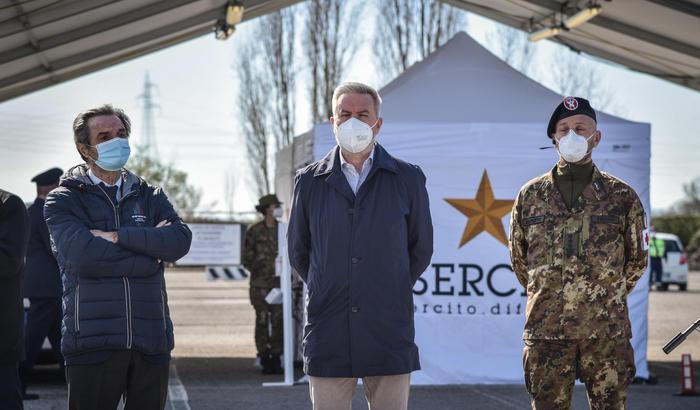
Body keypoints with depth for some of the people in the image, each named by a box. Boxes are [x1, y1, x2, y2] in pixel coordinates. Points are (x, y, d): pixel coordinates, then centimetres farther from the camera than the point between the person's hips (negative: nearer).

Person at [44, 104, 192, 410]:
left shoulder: (150, 197, 16)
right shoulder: (64, 200, 4)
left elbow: (180, 240, -3)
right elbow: (80, 252, -14)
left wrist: (117, 236, -11)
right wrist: (150, 251, -6)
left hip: (151, 340, 4)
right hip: (92, 341, -4)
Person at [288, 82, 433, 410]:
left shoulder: (408, 180, 5)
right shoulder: (310, 182, 7)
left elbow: (421, 249, 14)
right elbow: (297, 251, 17)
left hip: (389, 334, 0)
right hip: (328, 334, 1)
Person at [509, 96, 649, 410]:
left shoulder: (622, 196, 3)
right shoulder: (530, 195, 6)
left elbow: (637, 259, 13)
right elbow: (518, 257, 16)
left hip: (607, 333, -1)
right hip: (546, 331, 1)